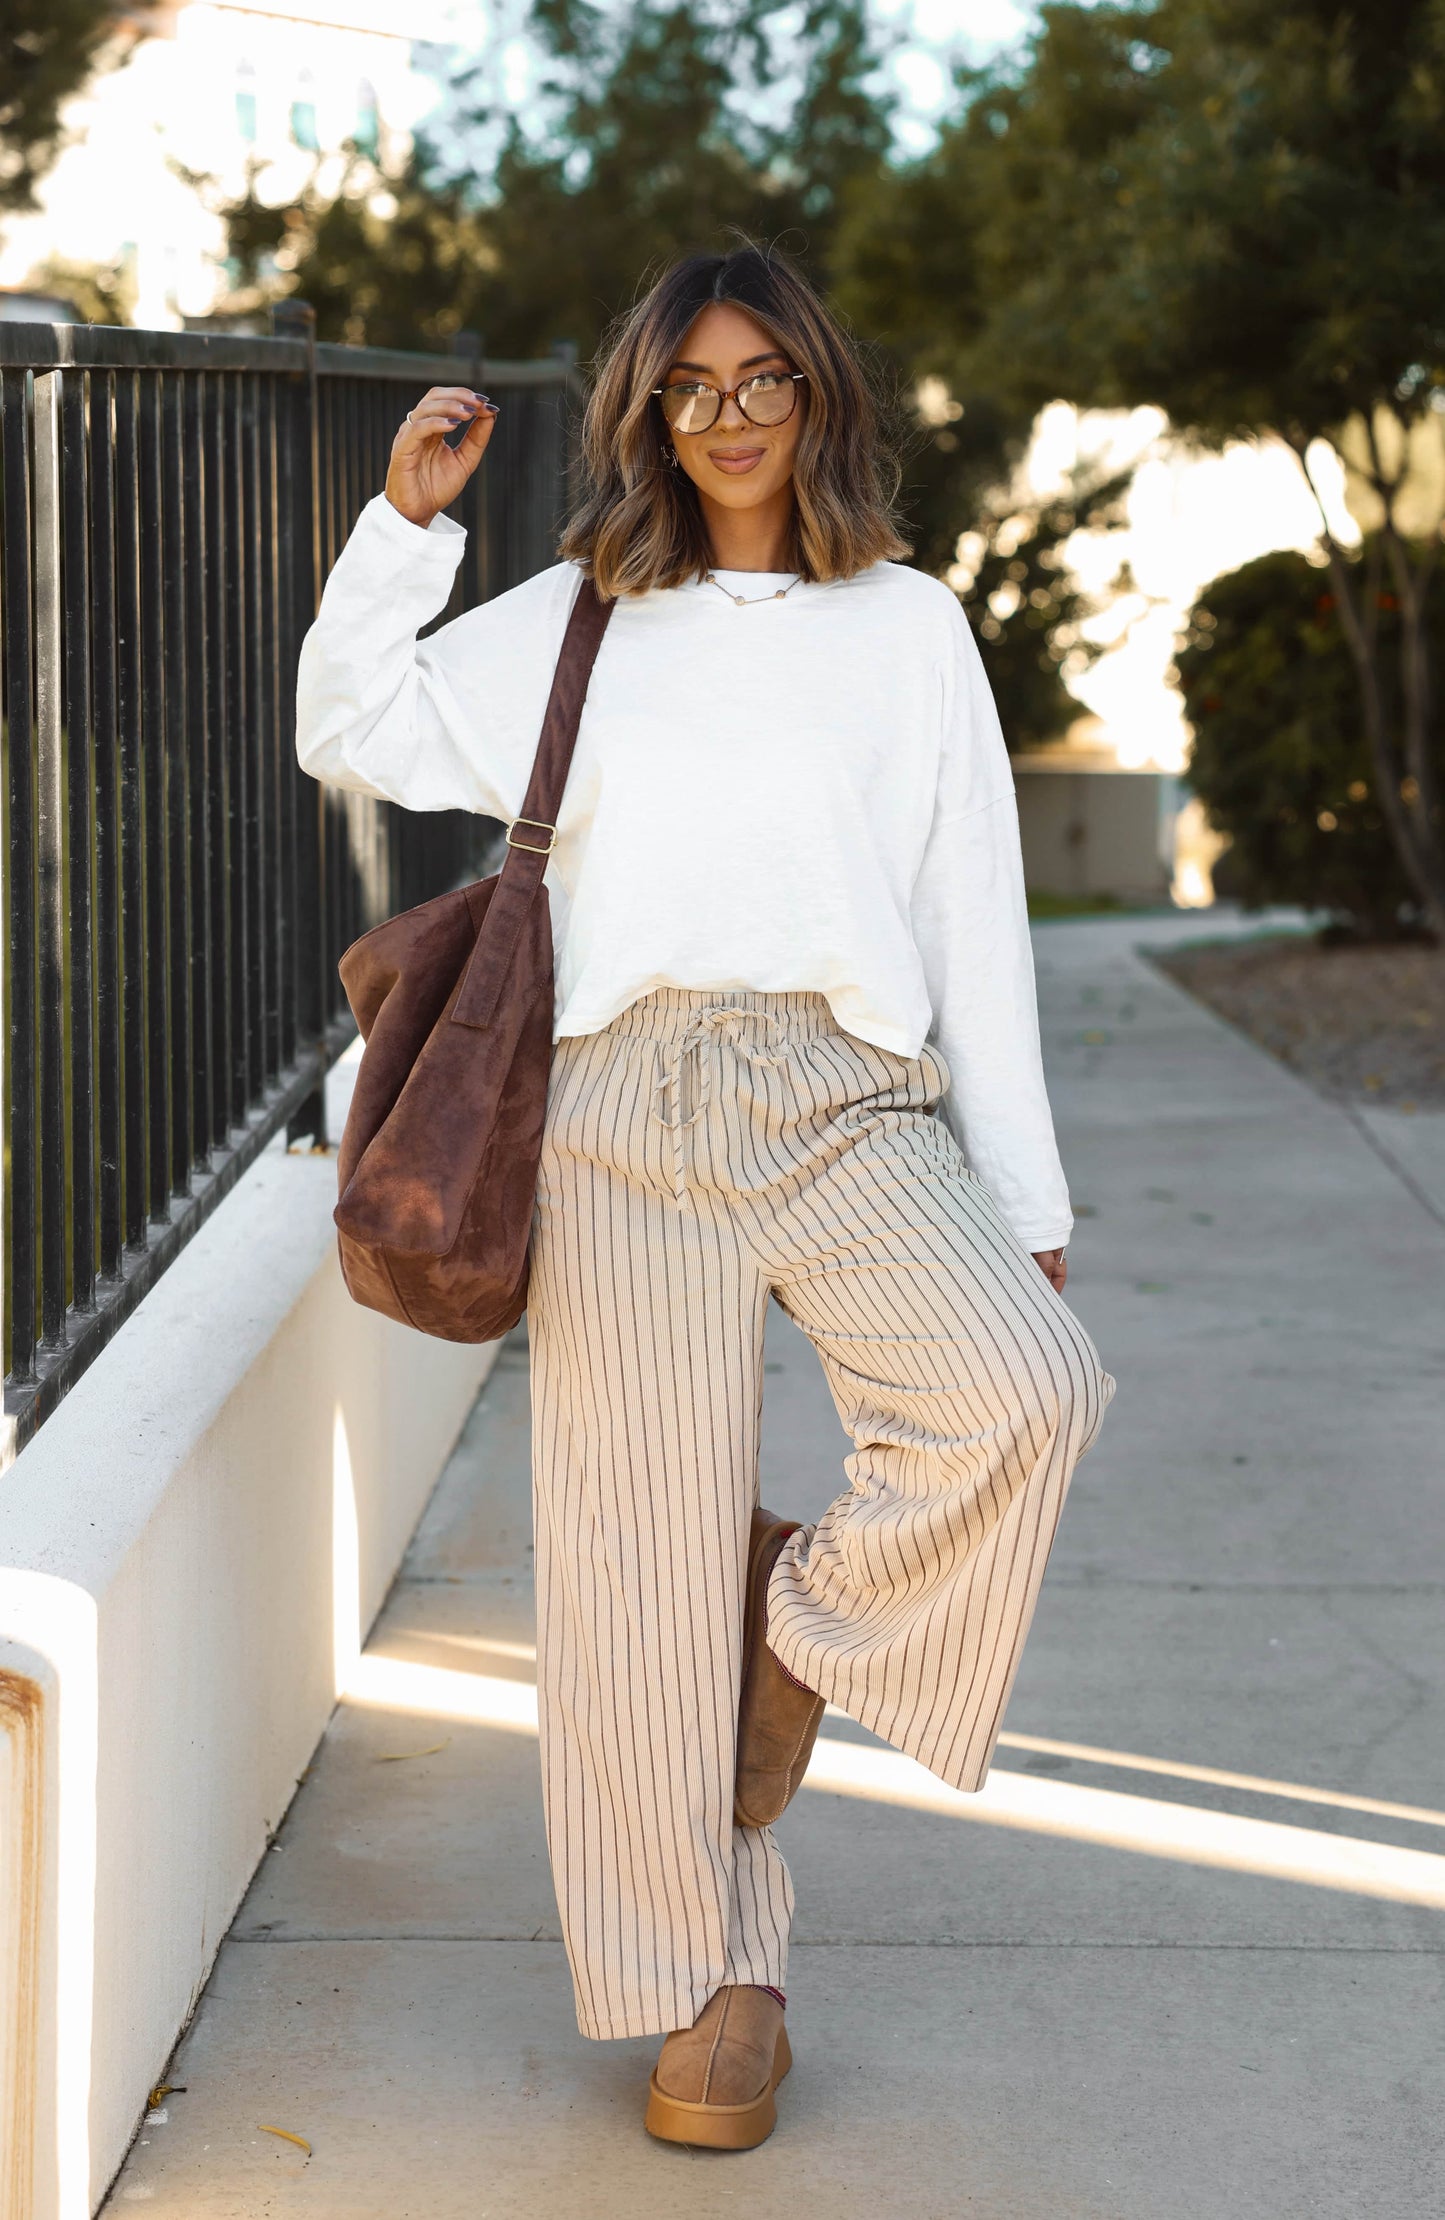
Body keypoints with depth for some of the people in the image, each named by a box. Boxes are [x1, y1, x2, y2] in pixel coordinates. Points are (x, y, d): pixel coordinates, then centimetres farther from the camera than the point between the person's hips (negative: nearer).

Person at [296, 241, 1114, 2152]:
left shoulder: (909, 627, 14)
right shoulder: (575, 626, 17)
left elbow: (976, 919, 11)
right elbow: (353, 737, 17)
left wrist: (1022, 1204, 7)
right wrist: (408, 519, 9)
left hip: (851, 1100, 0)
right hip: (627, 1108, 1)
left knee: (1024, 1393, -27)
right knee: (645, 1548, -1)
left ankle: (807, 1622, 2)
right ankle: (718, 1981, 12)